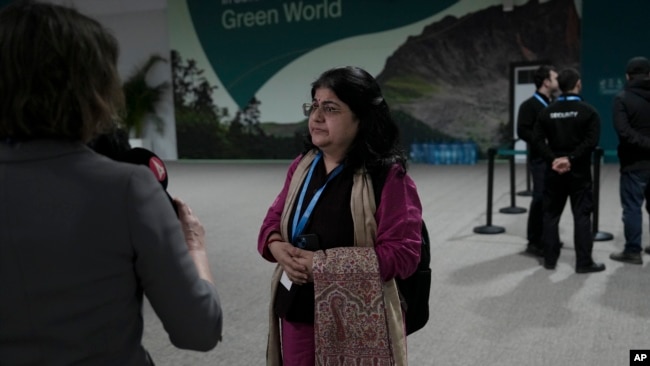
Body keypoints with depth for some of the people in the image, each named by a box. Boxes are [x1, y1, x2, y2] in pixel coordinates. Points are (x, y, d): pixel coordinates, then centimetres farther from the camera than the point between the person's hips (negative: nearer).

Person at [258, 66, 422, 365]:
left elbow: (403, 253, -19)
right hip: (296, 313, 6)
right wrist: (277, 246, -9)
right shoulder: (302, 165, 5)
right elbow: (274, 218, 16)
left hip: (355, 324, -5)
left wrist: (323, 263, -21)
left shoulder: (388, 177, -15)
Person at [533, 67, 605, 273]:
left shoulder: (547, 112, 4)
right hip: (579, 172, -3)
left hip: (554, 171, 3)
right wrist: (571, 158, -15)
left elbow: (538, 140, -4)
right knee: (582, 216, 2)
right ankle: (584, 262, 4)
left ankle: (550, 259, 13)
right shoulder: (588, 111, -5)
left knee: (551, 215, 10)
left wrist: (553, 158, -9)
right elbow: (591, 141, -16)